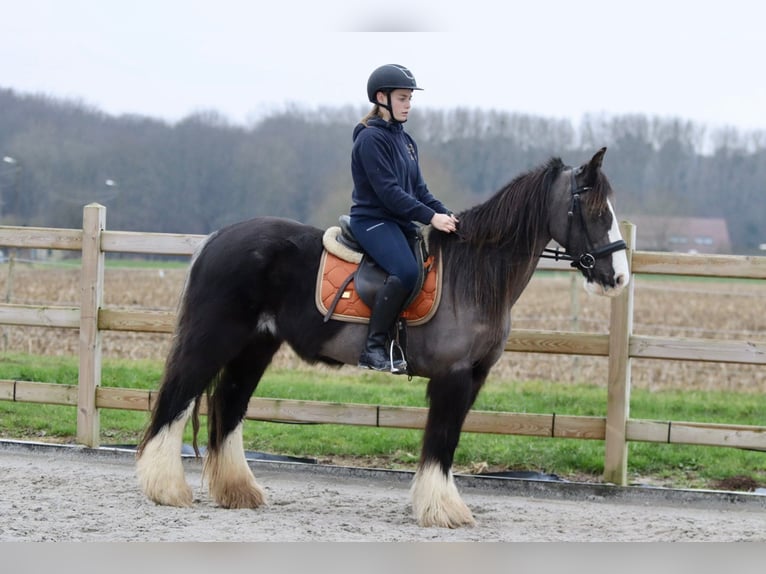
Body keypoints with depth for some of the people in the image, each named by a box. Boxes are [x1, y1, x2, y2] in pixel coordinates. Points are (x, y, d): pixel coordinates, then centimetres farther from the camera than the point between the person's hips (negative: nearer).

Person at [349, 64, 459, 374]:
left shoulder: (405, 140, 18)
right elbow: (388, 191, -17)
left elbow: (418, 188, 17)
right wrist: (431, 217, -21)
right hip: (373, 219, -9)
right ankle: (374, 347, -26)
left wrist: (446, 214, 0)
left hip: (401, 222, 9)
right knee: (406, 271, -32)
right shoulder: (371, 138, -9)